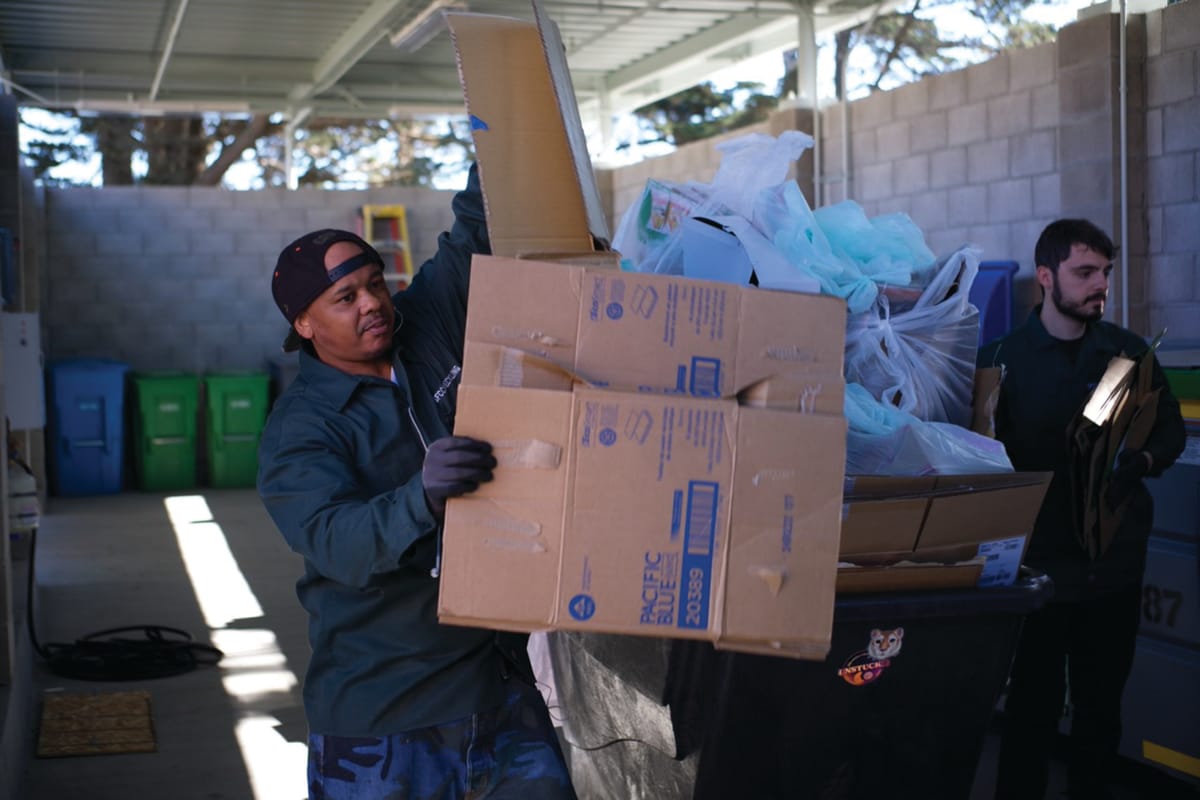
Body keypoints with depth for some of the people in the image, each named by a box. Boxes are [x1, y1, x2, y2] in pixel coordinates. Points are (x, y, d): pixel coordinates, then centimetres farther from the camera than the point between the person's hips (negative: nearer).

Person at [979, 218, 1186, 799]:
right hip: (1039, 560, -3)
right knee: (1032, 707, 3)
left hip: (1114, 561, 3)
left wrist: (1142, 463, -9)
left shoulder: (1129, 351, 4)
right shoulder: (1003, 359, -4)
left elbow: (1171, 430, 11)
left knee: (1101, 705, 14)